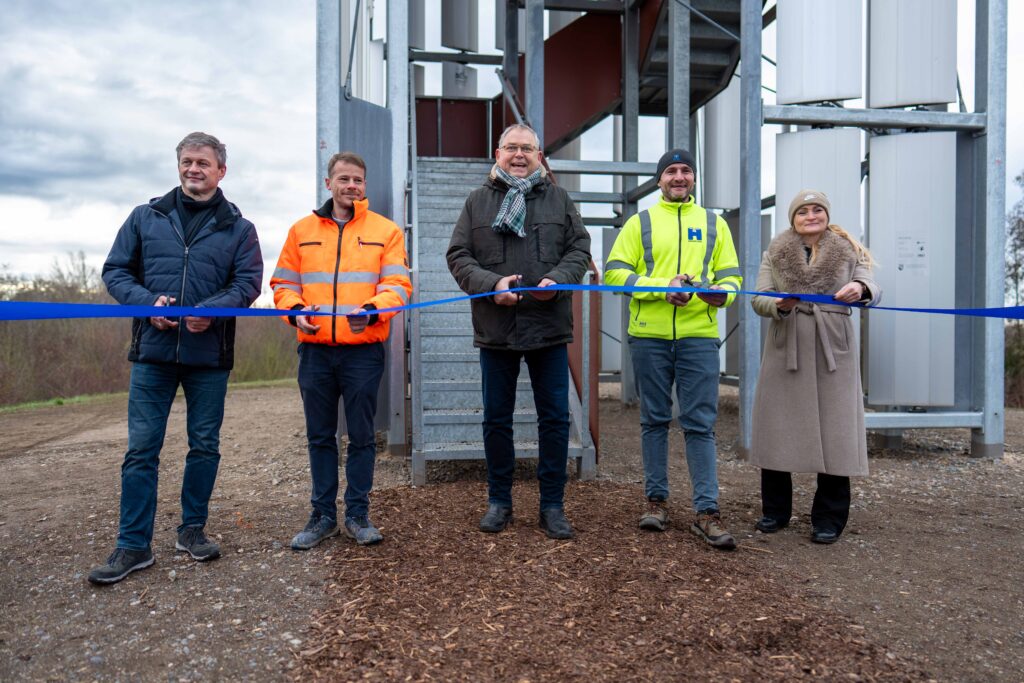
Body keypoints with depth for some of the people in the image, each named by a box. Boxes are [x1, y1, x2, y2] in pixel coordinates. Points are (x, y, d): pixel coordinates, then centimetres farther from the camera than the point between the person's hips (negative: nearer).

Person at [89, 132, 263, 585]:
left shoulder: (238, 228, 6)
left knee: (205, 446, 8)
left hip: (210, 355, 0)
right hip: (153, 350, 1)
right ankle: (133, 545, 11)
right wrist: (147, 302, -11)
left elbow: (249, 282, -4)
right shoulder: (146, 217, 9)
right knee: (141, 449, 2)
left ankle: (193, 529, 25)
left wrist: (212, 310, -21)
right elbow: (115, 270, 7)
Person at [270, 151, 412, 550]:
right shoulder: (302, 230, 12)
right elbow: (283, 283, 13)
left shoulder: (386, 230, 5)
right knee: (320, 436, 10)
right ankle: (323, 515, 22)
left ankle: (358, 514, 18)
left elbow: (398, 284, -4)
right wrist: (296, 311, -8)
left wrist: (372, 310, -22)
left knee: (361, 435, 5)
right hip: (314, 350, 2)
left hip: (363, 350, -2)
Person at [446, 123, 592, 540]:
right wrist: (490, 284, -15)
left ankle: (552, 505, 18)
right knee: (497, 418, 9)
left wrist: (558, 279, -13)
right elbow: (458, 256, 2)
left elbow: (579, 248, 7)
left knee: (555, 418, 4)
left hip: (549, 327, 0)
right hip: (495, 331, 0)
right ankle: (499, 501, 25)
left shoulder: (558, 199, 10)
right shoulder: (478, 201, 8)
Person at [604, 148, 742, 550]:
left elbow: (731, 275, 11)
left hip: (698, 336, 1)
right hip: (648, 336, 0)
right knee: (654, 420, 9)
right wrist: (662, 287, -13)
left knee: (700, 424, -1)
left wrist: (722, 292, -13)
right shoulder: (640, 223, 9)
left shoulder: (714, 224, 14)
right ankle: (656, 499, 21)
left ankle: (707, 511, 4)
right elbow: (614, 272, -1)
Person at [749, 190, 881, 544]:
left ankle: (828, 520, 10)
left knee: (833, 431, -2)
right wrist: (779, 306, -20)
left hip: (833, 350, 0)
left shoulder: (849, 252, 11)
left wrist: (861, 289, -27)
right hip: (786, 349, 1)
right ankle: (775, 511, 16)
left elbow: (873, 289, -3)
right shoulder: (775, 254, 11)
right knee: (777, 429, 2)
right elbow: (758, 299, 2)